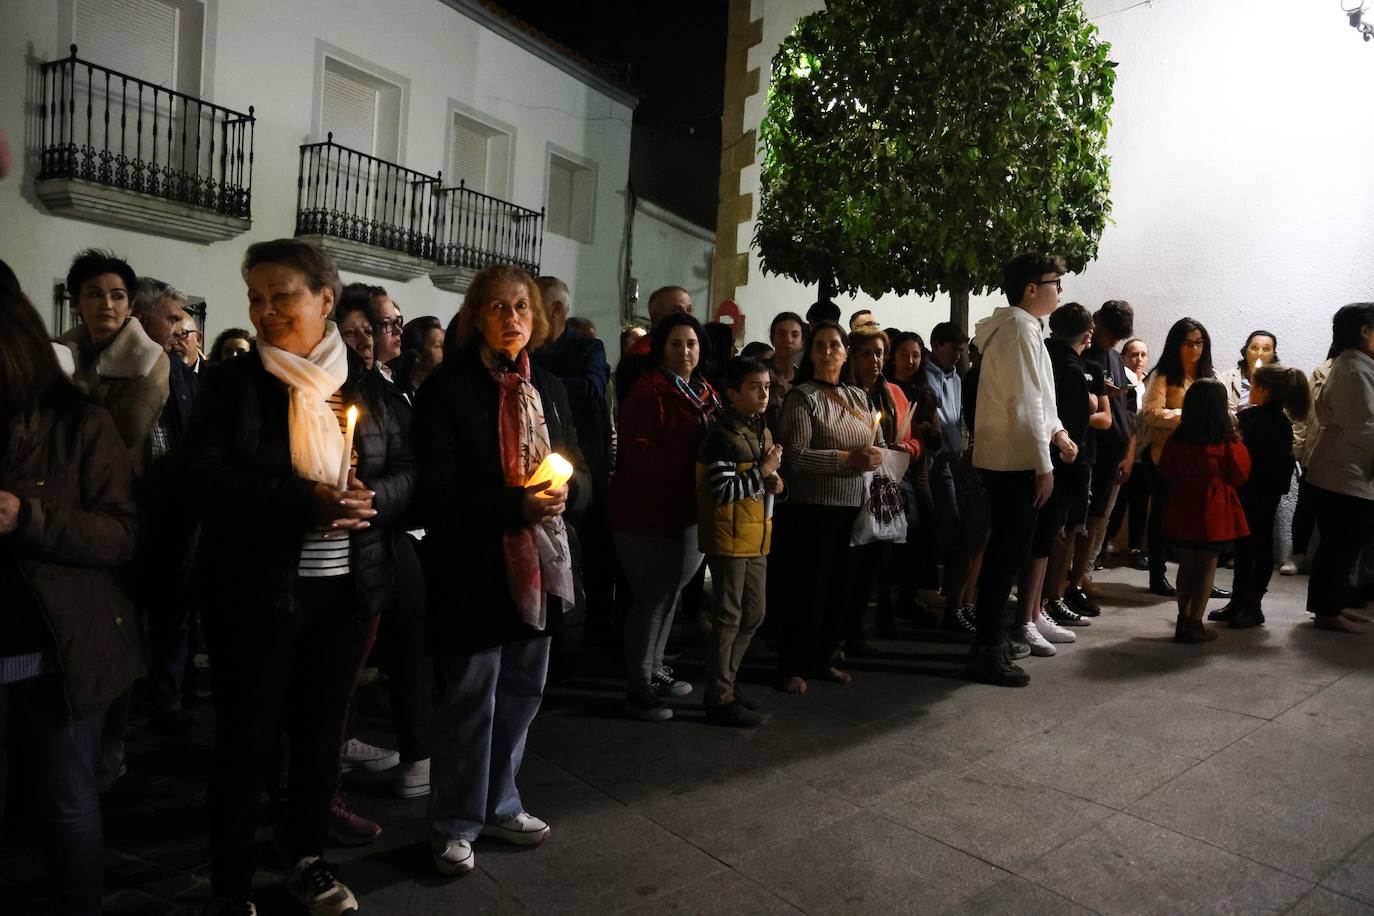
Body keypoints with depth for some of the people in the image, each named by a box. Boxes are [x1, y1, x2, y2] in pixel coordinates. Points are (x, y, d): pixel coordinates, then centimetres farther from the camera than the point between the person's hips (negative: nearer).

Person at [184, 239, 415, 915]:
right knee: (247, 737, 6)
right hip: (254, 589, -2)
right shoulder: (229, 383, -1)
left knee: (321, 729, 14)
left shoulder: (365, 385, 6)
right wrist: (305, 500, -23)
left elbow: (405, 472, 6)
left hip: (347, 587, 3)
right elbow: (206, 476, -12)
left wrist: (370, 498, -17)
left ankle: (308, 861, 34)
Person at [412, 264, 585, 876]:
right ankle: (455, 824, 25)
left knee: (520, 692, 16)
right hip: (471, 567, -6)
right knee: (470, 699, 5)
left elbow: (579, 475, 13)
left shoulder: (548, 388, 9)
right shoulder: (447, 390, -9)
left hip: (536, 564, 6)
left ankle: (499, 804, 36)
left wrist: (564, 490, -10)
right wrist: (516, 505, -24)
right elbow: (438, 497, -14)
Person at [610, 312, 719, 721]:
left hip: (688, 510, 8)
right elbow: (637, 450, -20)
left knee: (668, 594, 18)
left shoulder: (705, 393, 13)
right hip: (650, 511, -8)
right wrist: (689, 467, -22)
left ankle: (654, 670, 34)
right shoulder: (648, 390, -12)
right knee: (652, 598, -1)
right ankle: (639, 690, 12)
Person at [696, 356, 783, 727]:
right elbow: (724, 490, -23)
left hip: (756, 539, 9)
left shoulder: (762, 432, 13)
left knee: (754, 616, 16)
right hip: (728, 539, -9)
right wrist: (764, 471, -16)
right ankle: (719, 699, 11)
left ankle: (724, 682, 30)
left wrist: (773, 483, 3)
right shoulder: (721, 436, -15)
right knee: (727, 619, -1)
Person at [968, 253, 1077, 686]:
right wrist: (1043, 465, -18)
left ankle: (991, 638, 28)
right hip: (1016, 461, -10)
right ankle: (988, 652, 2)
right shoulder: (1020, 331, -15)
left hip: (1005, 459, 10)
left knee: (1007, 550, 17)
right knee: (1008, 553, -5)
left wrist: (1056, 432, 9)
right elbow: (1026, 405, -20)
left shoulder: (1014, 328, 18)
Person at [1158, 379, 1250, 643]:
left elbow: (1166, 474, 6)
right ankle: (1195, 624, 8)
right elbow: (1240, 474, 1)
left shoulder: (1176, 439, -5)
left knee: (1186, 565, 13)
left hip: (1182, 511, 3)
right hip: (1214, 512, -3)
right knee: (1207, 567, 6)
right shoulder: (1227, 443, -13)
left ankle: (1183, 620, 17)